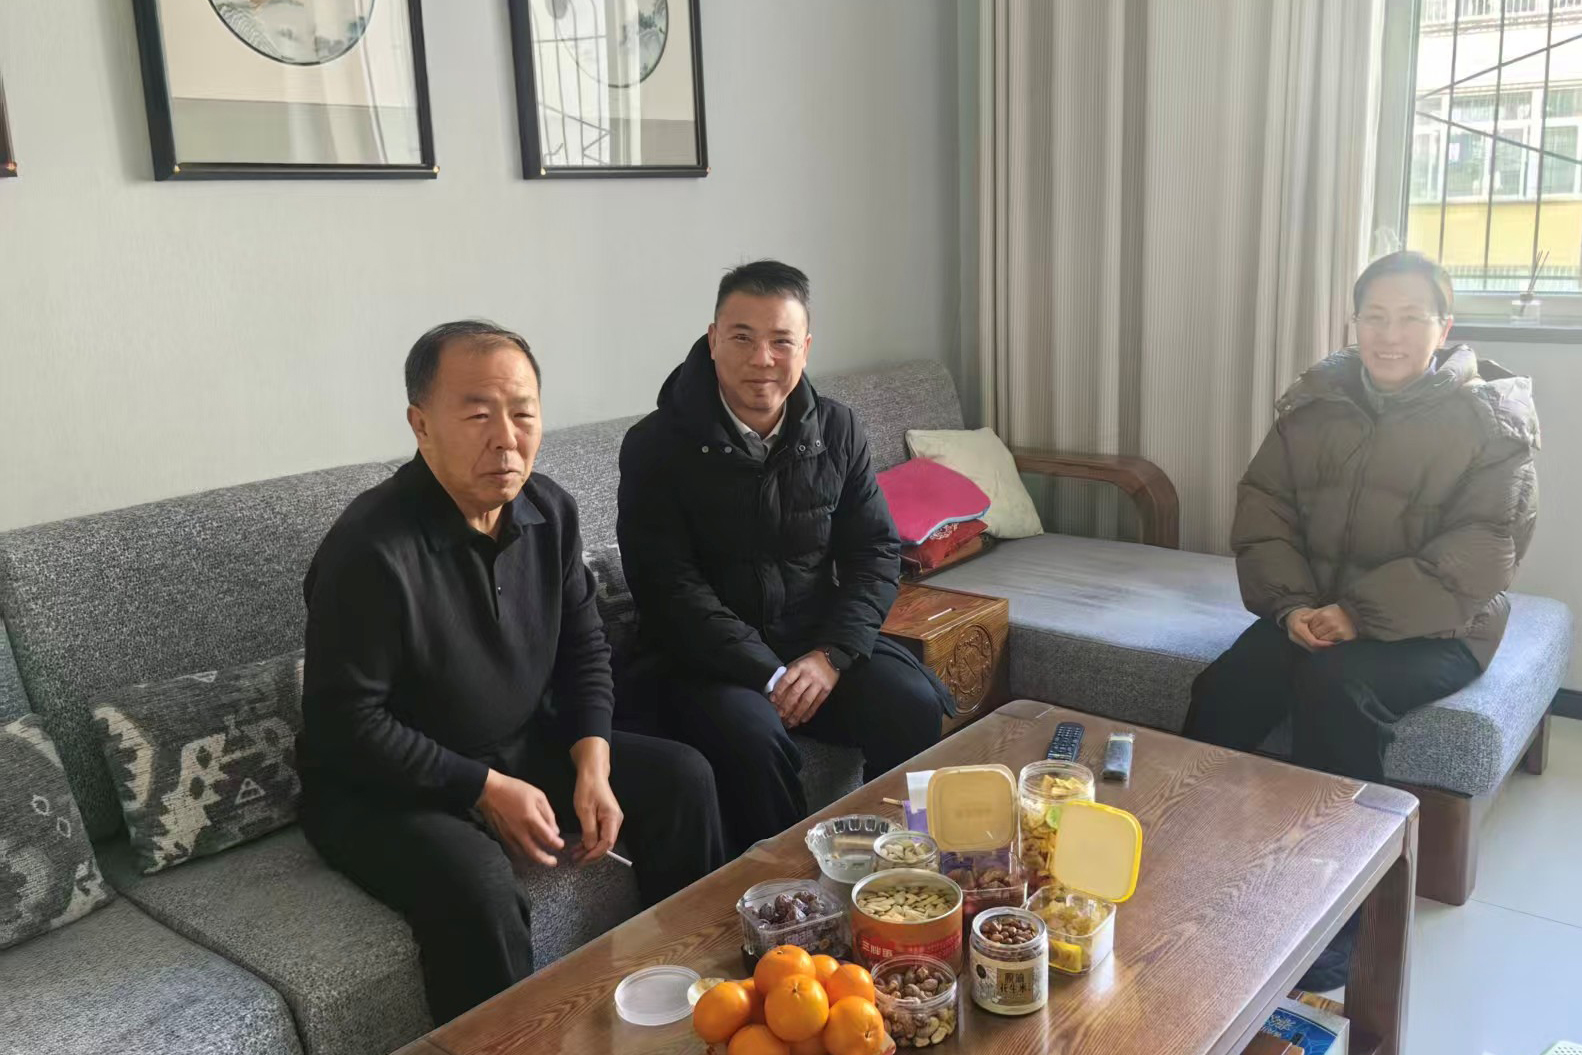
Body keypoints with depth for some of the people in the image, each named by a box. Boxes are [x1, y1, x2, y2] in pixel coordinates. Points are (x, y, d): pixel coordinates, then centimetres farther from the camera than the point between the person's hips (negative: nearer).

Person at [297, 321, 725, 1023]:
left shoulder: (549, 509, -4)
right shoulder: (370, 550, -26)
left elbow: (583, 645, 6)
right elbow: (345, 724, -22)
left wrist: (592, 766, -8)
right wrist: (485, 790, -21)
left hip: (525, 749, 7)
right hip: (381, 787, -7)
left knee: (682, 779, 1)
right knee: (478, 886, -35)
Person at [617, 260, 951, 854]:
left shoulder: (837, 431, 4)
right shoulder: (656, 446, -8)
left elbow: (875, 553, 4)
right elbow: (668, 587, -13)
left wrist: (830, 656, -12)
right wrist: (766, 675, -20)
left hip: (820, 644, 4)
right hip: (703, 658, -3)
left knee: (915, 708, -21)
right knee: (750, 736, -33)